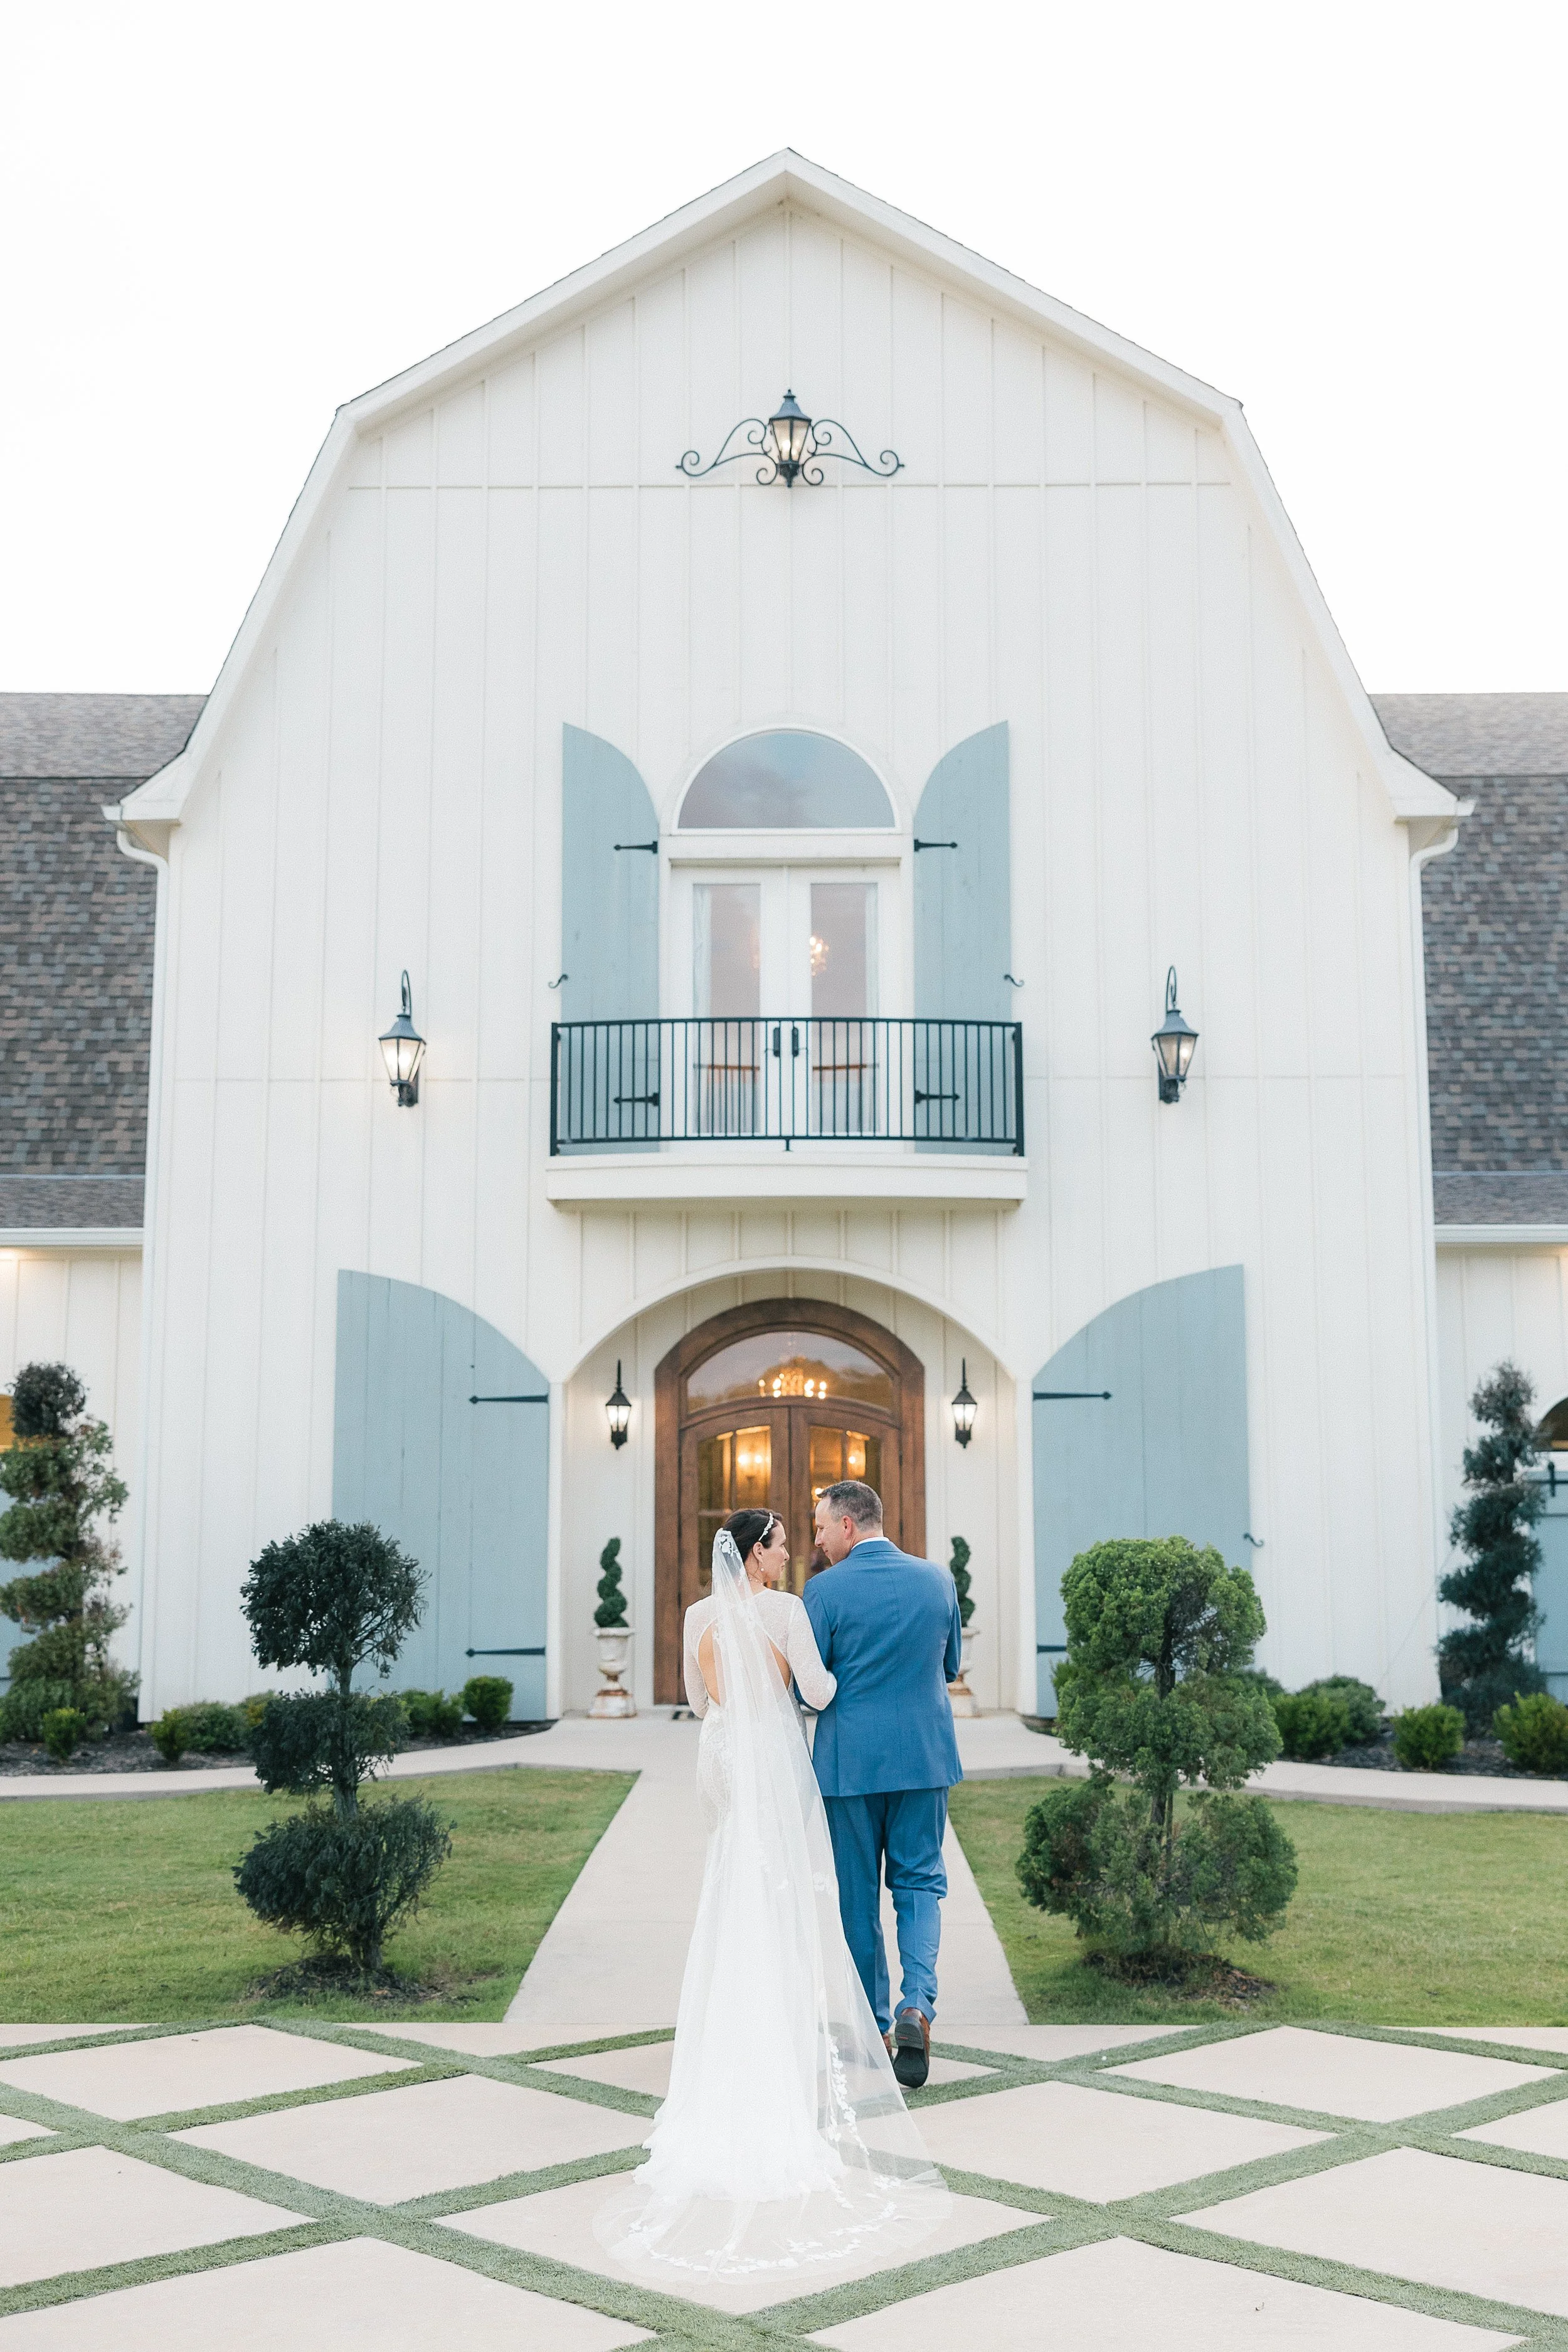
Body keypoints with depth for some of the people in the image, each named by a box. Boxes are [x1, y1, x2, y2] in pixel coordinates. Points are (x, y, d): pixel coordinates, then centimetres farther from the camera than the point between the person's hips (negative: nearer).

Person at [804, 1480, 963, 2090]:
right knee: (920, 1883, 11)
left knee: (857, 1896, 11)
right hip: (925, 1755, 3)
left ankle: (872, 2031, 18)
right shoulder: (937, 1579, 1)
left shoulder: (826, 1590, -12)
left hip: (850, 1760, -3)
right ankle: (916, 2005, -11)